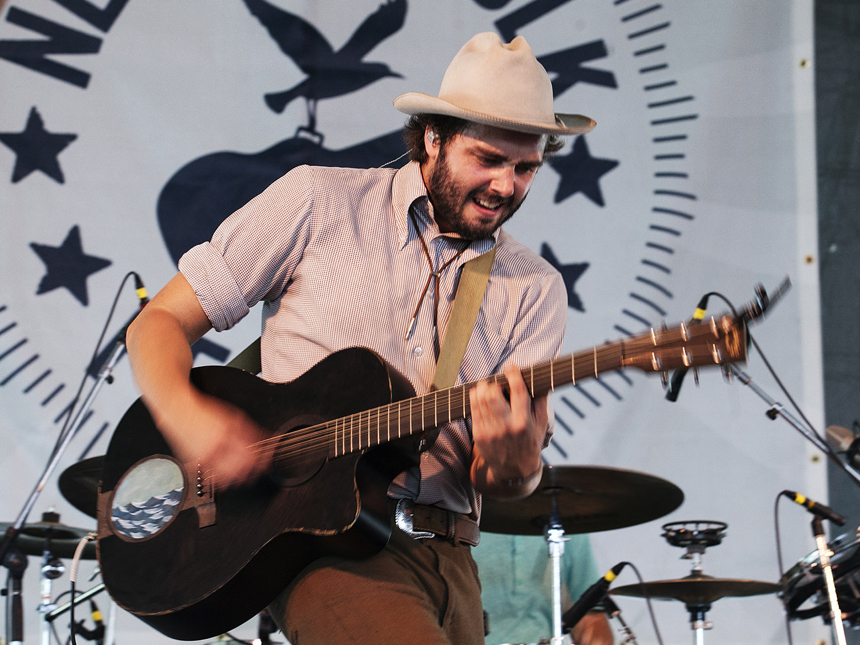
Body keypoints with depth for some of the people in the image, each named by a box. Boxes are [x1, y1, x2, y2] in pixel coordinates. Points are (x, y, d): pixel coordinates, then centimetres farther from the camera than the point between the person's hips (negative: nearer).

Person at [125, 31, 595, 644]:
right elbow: (161, 320, 4)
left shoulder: (535, 290, 10)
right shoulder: (318, 202, 3)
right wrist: (183, 417, -17)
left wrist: (514, 467, -23)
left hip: (441, 551, 4)